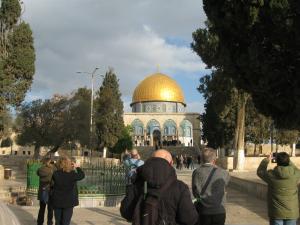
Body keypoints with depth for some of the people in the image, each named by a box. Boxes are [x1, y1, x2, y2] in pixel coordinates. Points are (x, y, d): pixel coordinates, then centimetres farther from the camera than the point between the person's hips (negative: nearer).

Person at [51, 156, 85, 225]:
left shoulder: (56, 174, -8)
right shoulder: (72, 174, -14)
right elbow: (82, 175, 4)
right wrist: (78, 167, 20)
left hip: (57, 201, 3)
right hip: (69, 201, -2)